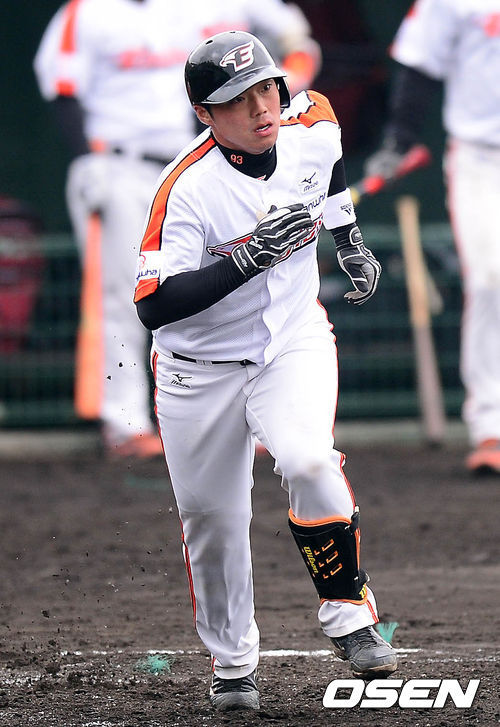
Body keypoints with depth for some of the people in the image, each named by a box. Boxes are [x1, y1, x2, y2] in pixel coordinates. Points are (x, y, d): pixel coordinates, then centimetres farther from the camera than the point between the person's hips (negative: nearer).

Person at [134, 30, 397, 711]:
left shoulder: (311, 128, -11)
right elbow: (154, 305, -32)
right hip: (201, 368, -2)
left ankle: (348, 614, -8)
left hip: (294, 345, 2)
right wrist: (249, 258, -39)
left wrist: (349, 239, 22)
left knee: (309, 461, -26)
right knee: (212, 520, 7)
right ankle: (232, 662, 29)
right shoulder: (186, 190, -26)